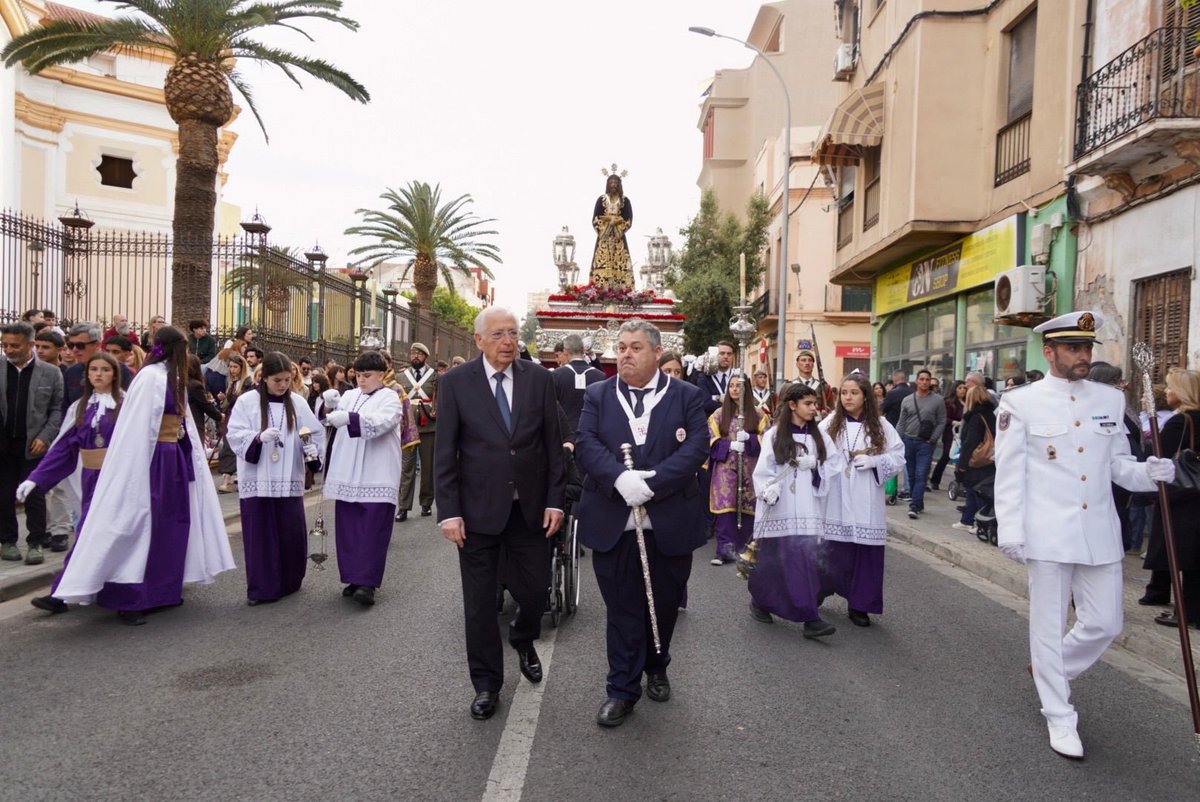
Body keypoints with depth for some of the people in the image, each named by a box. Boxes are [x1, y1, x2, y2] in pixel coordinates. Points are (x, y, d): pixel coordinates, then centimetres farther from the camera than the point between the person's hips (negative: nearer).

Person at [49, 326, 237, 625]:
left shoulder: (174, 379, 13)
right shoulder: (151, 377, -14)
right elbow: (137, 430, -18)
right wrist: (139, 468, -19)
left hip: (175, 460, 9)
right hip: (153, 460, -9)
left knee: (170, 525, 14)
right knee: (142, 526, -2)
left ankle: (162, 591, 25)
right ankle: (129, 600, 7)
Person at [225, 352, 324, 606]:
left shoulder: (298, 402, 5)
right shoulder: (247, 401, -2)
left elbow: (315, 432, 4)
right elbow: (234, 435, -7)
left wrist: (312, 450, -16)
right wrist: (259, 437, -25)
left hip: (289, 480, 2)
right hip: (257, 481, -2)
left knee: (292, 534, 5)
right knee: (260, 536, 2)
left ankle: (289, 583, 24)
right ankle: (261, 588, 12)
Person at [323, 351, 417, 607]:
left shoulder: (390, 398, -2)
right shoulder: (349, 396, 14)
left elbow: (380, 423, -20)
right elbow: (330, 421, 9)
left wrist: (349, 417, -34)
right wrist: (330, 404, -12)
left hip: (376, 476, -5)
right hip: (348, 474, 5)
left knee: (372, 529, -7)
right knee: (347, 527, 7)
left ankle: (367, 583, -6)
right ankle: (354, 577, 18)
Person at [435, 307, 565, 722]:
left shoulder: (538, 378, 1)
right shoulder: (455, 383, -4)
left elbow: (553, 442, 3)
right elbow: (444, 452, -4)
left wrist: (555, 500, -2)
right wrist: (448, 511, -10)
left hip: (530, 507, 2)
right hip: (478, 508, -1)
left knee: (535, 591, 10)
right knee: (479, 602, 7)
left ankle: (523, 640, 44)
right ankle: (486, 684, 26)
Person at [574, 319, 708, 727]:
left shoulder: (687, 396, 1)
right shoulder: (597, 395, 5)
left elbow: (696, 447, -10)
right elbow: (586, 444, -6)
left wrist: (651, 483, -21)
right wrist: (620, 479, -24)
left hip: (670, 523, 0)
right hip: (612, 523, 0)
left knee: (664, 605, 16)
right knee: (621, 609, 7)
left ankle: (656, 668, 40)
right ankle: (623, 690, 20)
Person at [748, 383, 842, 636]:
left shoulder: (818, 436, 10)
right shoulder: (774, 435, -2)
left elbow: (835, 465, 8)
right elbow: (763, 470, -8)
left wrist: (815, 466, -9)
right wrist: (768, 489, -25)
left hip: (808, 510, 3)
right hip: (779, 510, -3)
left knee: (807, 561, -3)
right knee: (773, 560, 5)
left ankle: (810, 618, 3)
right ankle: (759, 602, 28)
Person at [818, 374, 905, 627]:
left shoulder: (880, 425, 3)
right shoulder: (830, 423, 2)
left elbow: (898, 458, 3)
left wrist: (873, 461, -12)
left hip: (866, 501, 1)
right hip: (836, 500, -1)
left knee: (866, 551, 3)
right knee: (835, 551, 3)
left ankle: (859, 605, 17)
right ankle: (820, 591, 28)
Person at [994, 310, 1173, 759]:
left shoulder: (1111, 400, 8)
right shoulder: (1020, 403, -6)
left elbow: (1117, 464, 12)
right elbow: (1009, 473, -7)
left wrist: (1148, 472, -10)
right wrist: (1010, 532, -11)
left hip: (1100, 533, 5)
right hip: (1049, 535, -4)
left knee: (1105, 625, 11)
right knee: (1049, 626, 5)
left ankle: (1049, 671, 37)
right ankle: (1059, 717, 20)